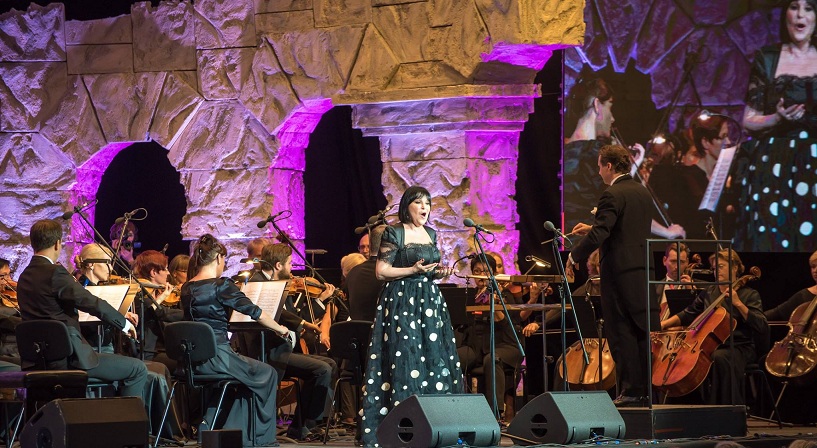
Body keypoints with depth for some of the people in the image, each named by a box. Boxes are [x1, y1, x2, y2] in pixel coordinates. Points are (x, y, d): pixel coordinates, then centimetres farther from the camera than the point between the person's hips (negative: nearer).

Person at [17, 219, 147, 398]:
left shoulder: (25, 277, 11)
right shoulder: (54, 273, -15)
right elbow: (94, 304, -16)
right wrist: (124, 323, -2)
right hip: (68, 356, -9)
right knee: (138, 369, -2)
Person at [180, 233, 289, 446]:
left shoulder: (187, 289, 9)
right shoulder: (221, 285, -13)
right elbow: (256, 313, -9)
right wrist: (281, 330, 4)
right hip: (216, 356, -7)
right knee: (267, 374, 14)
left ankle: (209, 425, 25)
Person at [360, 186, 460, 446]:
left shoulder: (431, 234, 15)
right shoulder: (394, 234, -5)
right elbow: (381, 271, -10)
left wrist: (441, 273, 2)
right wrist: (413, 270, -18)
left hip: (430, 302, 7)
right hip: (402, 304, -7)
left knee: (435, 360, 2)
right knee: (405, 361, -11)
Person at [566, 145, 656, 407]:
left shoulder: (612, 195, -13)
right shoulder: (643, 193, 14)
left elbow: (599, 234, -19)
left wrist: (574, 256, -7)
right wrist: (593, 228, 28)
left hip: (620, 270, -8)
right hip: (645, 269, 8)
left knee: (622, 332, -2)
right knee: (645, 330, 10)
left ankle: (631, 390, -2)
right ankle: (650, 389, 12)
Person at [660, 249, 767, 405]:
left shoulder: (749, 294, 2)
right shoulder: (709, 293, 17)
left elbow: (762, 328, -10)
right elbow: (688, 315, 25)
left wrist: (739, 304, -17)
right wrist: (664, 323, 8)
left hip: (739, 348, -5)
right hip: (710, 347, 5)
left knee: (719, 357, -39)